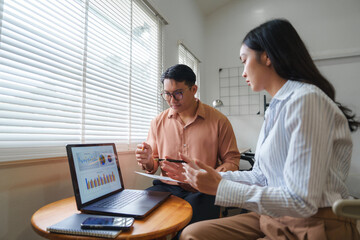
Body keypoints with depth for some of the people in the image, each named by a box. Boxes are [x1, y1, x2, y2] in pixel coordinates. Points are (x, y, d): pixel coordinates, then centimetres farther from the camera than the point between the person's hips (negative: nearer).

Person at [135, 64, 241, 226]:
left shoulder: (219, 121, -1)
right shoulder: (158, 122, 8)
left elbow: (232, 160, 1)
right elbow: (153, 165, 15)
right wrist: (148, 161, -9)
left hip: (202, 191, -2)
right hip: (167, 187, 3)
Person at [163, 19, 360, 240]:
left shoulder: (306, 100, -19)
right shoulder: (276, 108, 8)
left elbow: (301, 202, -23)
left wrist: (220, 187, -18)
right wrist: (205, 176, 7)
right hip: (275, 219, 7)